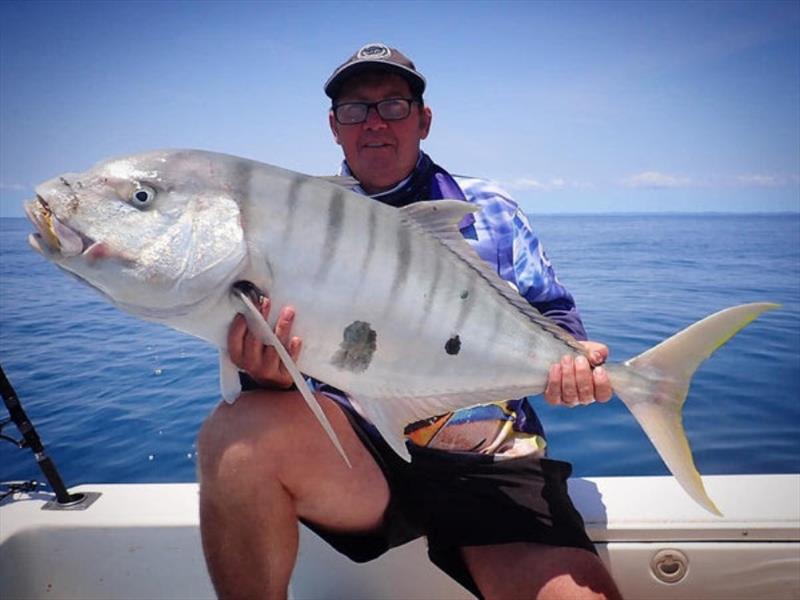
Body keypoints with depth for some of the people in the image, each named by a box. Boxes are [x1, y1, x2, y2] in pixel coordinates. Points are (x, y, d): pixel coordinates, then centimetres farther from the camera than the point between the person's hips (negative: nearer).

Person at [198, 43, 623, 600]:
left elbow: (552, 310, 14)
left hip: (493, 464, -1)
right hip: (355, 450, 2)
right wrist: (268, 375, -16)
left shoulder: (488, 209, 12)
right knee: (239, 429, -29)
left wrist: (571, 358, -10)